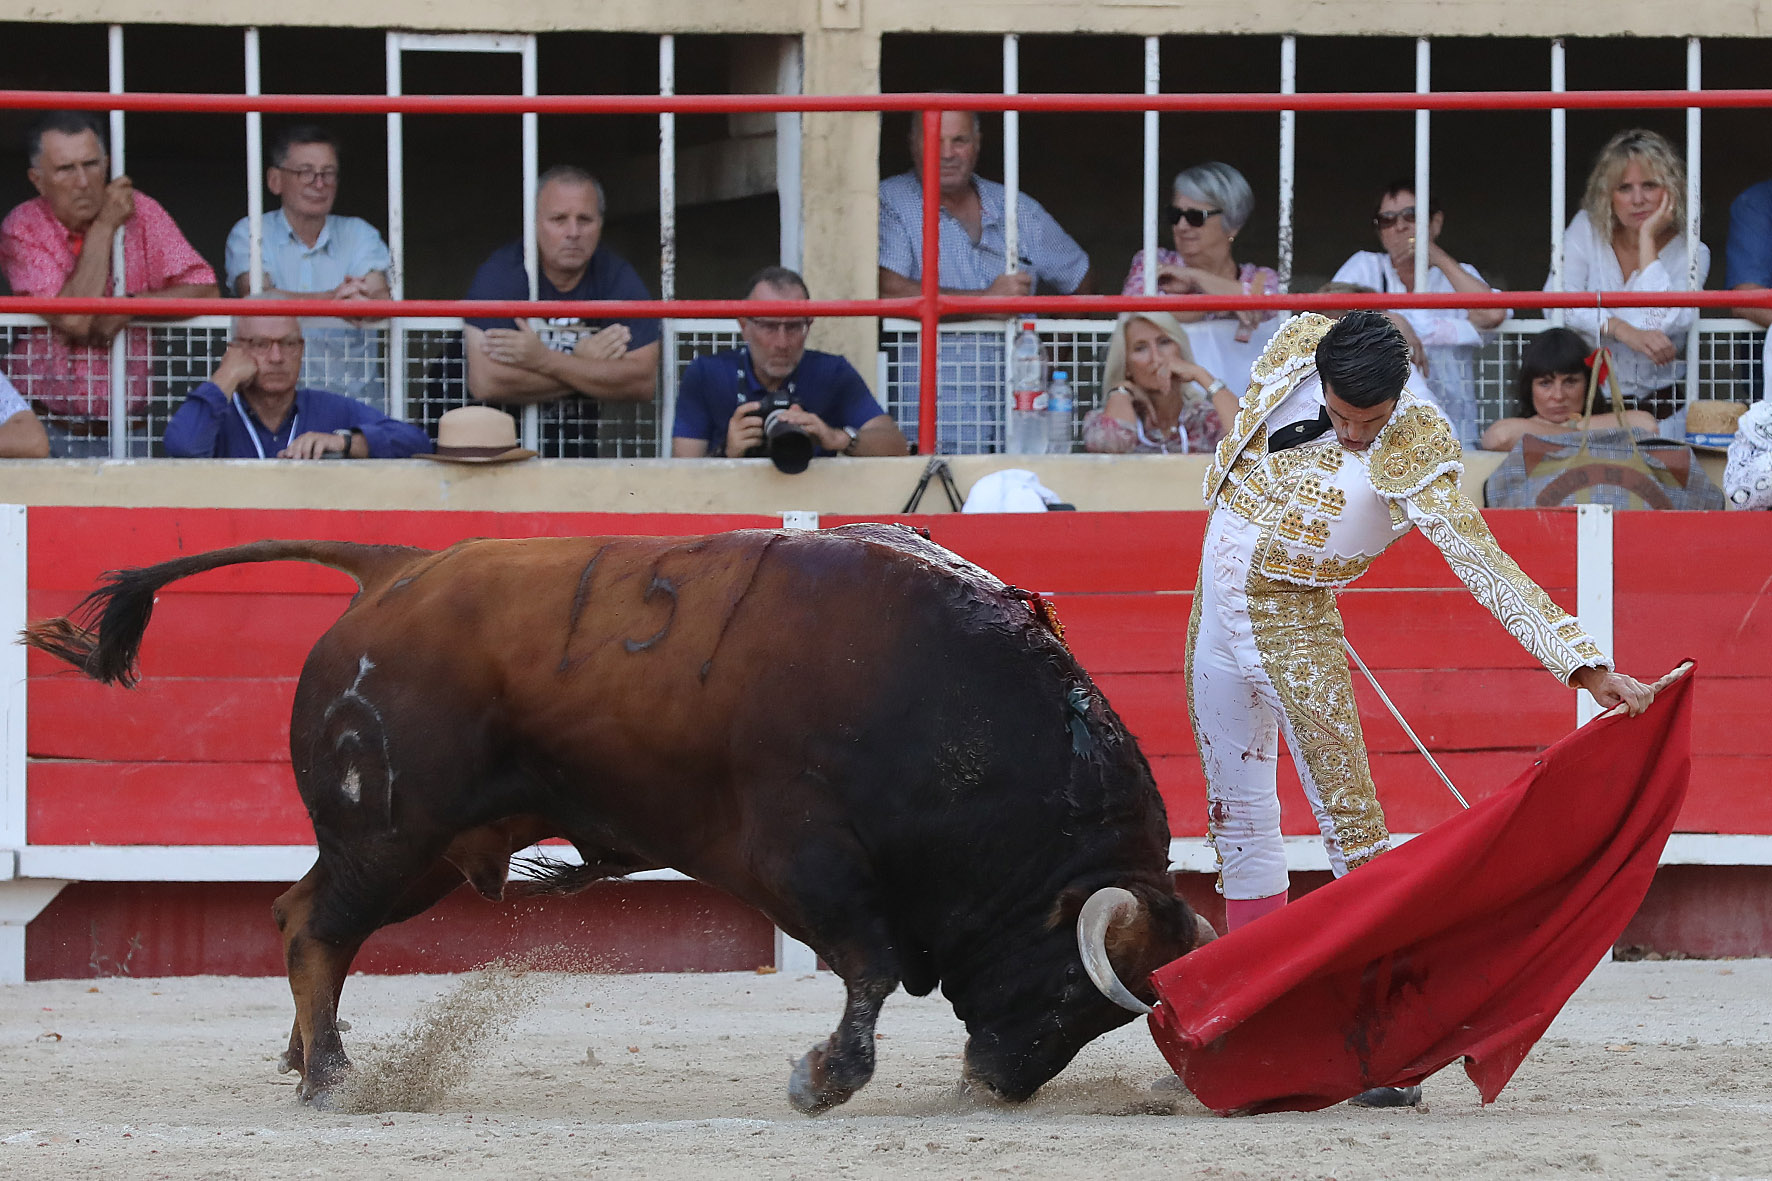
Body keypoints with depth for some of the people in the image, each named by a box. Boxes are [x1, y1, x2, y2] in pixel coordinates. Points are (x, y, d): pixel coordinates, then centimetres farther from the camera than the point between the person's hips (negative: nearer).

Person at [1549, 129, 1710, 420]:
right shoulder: (1587, 229, 3)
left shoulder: (1690, 254, -1)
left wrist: (1648, 240, -13)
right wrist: (1624, 331, -24)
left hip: (1655, 401, -1)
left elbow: (1661, 324, -18)